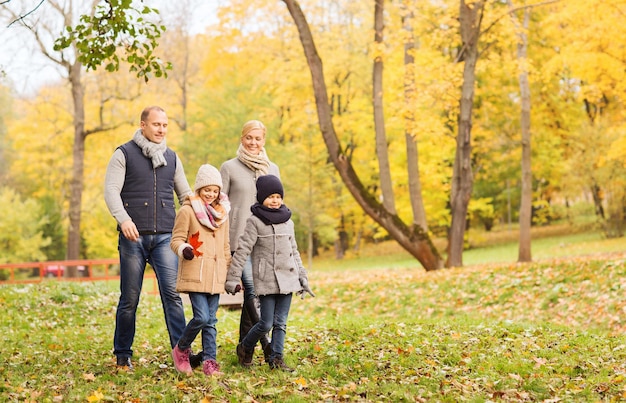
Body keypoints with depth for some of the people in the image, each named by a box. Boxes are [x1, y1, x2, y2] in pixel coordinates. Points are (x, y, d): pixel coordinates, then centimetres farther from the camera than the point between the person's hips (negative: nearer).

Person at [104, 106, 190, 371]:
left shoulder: (171, 157, 15)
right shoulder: (124, 154, 3)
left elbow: (185, 194, 20)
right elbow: (111, 190, -7)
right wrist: (123, 219, -25)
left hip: (164, 237, 2)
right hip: (133, 237, -2)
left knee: (172, 294, -10)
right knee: (129, 299, 4)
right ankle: (123, 355, 17)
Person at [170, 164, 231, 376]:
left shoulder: (222, 212, 16)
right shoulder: (187, 210, -3)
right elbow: (176, 239, -4)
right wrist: (183, 249, -26)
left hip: (216, 275, 5)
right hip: (195, 274, -5)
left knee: (211, 321, 6)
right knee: (201, 317, -13)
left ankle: (209, 361, 11)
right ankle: (181, 350, 10)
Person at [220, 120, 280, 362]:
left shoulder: (272, 169, 14)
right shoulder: (229, 168, 3)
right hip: (239, 240, -4)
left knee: (252, 293, 4)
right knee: (253, 290, -15)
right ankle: (268, 346, -18)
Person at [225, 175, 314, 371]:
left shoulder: (287, 222, 13)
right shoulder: (255, 222, -4)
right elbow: (242, 250, -8)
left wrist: (302, 277, 17)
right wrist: (233, 278, -12)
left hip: (287, 278, 5)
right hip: (266, 279, -5)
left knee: (281, 322, 4)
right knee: (266, 323, -5)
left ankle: (276, 358, 10)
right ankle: (245, 348, 19)